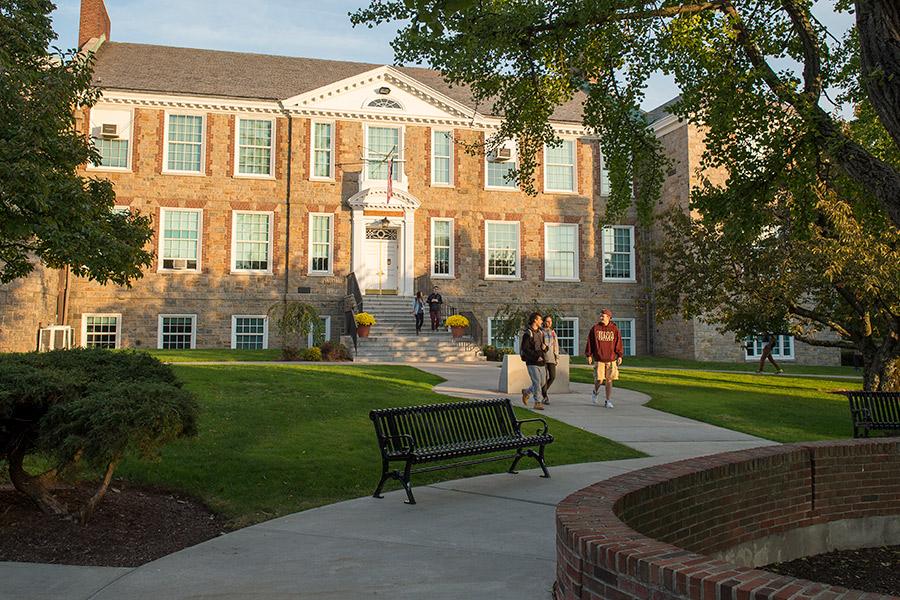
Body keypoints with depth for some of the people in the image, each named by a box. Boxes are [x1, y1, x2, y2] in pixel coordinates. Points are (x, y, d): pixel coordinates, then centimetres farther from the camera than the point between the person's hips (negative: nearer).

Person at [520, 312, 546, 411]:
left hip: (541, 362, 7)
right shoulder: (528, 333, -9)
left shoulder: (540, 333, 15)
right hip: (532, 363, -7)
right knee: (537, 382, -9)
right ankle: (537, 402, -1)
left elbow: (544, 348, 22)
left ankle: (526, 392, 31)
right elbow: (525, 349, -15)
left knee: (540, 383, 8)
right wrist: (536, 356, -18)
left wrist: (545, 348, -2)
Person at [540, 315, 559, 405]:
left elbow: (556, 345, 18)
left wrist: (557, 357, 13)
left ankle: (543, 391, 21)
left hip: (552, 358, 5)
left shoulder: (553, 332, 14)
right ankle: (544, 396, 6)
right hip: (543, 358, -5)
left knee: (553, 376, -1)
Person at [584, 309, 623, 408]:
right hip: (598, 359, -1)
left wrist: (619, 356, -2)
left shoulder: (614, 329, 3)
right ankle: (595, 392, 26)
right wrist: (589, 355, 0)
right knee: (599, 380, -6)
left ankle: (608, 401, 12)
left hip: (611, 359, 1)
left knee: (609, 380, 3)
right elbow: (590, 342, 4)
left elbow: (618, 343, 5)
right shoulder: (595, 328, 2)